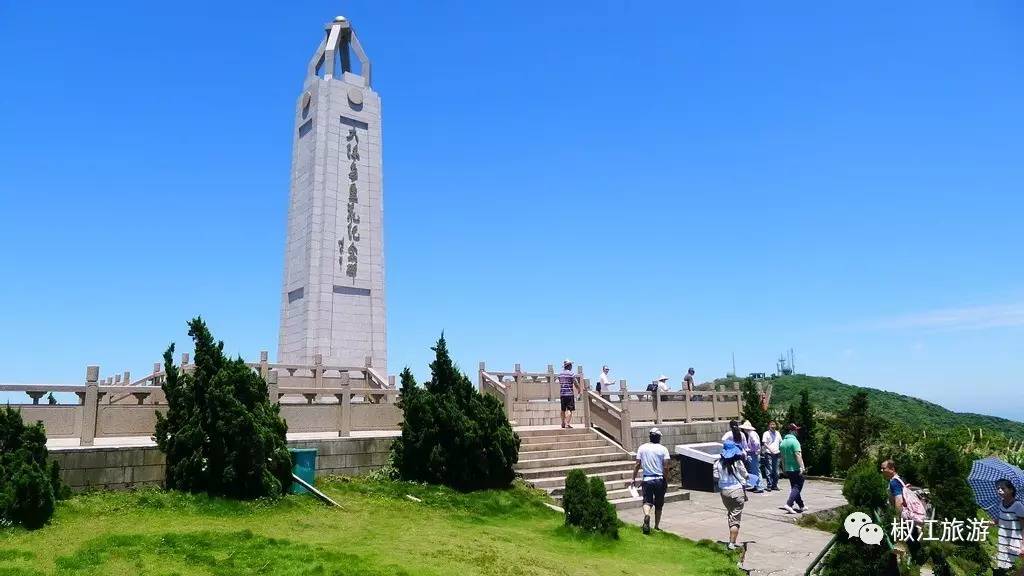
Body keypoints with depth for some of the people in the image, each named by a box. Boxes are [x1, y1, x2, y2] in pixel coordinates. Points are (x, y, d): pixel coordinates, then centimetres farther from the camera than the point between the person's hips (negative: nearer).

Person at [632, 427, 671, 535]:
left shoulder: (642, 448, 2)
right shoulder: (663, 449, -3)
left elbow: (637, 465, 1)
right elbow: (665, 467, -8)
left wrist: (634, 479, 8)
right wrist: (666, 481, 0)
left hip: (647, 479, 0)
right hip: (660, 480, 0)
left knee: (647, 501, 2)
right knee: (658, 505, 13)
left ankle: (647, 515, -28)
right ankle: (657, 526, 17)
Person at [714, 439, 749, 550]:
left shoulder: (718, 463, -5)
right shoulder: (738, 462, -12)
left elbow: (716, 477, -1)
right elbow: (745, 476, -5)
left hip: (724, 492, 3)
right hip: (737, 491, -3)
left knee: (730, 515, 22)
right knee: (735, 519, 0)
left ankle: (732, 539, 27)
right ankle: (732, 542, -5)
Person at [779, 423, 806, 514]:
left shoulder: (783, 442, 11)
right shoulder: (794, 441, -14)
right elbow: (798, 455, -22)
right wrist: (802, 467, -23)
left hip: (787, 469, 8)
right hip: (796, 469, -8)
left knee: (794, 487, 15)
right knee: (797, 487, -3)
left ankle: (801, 506, 23)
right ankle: (788, 504, -15)